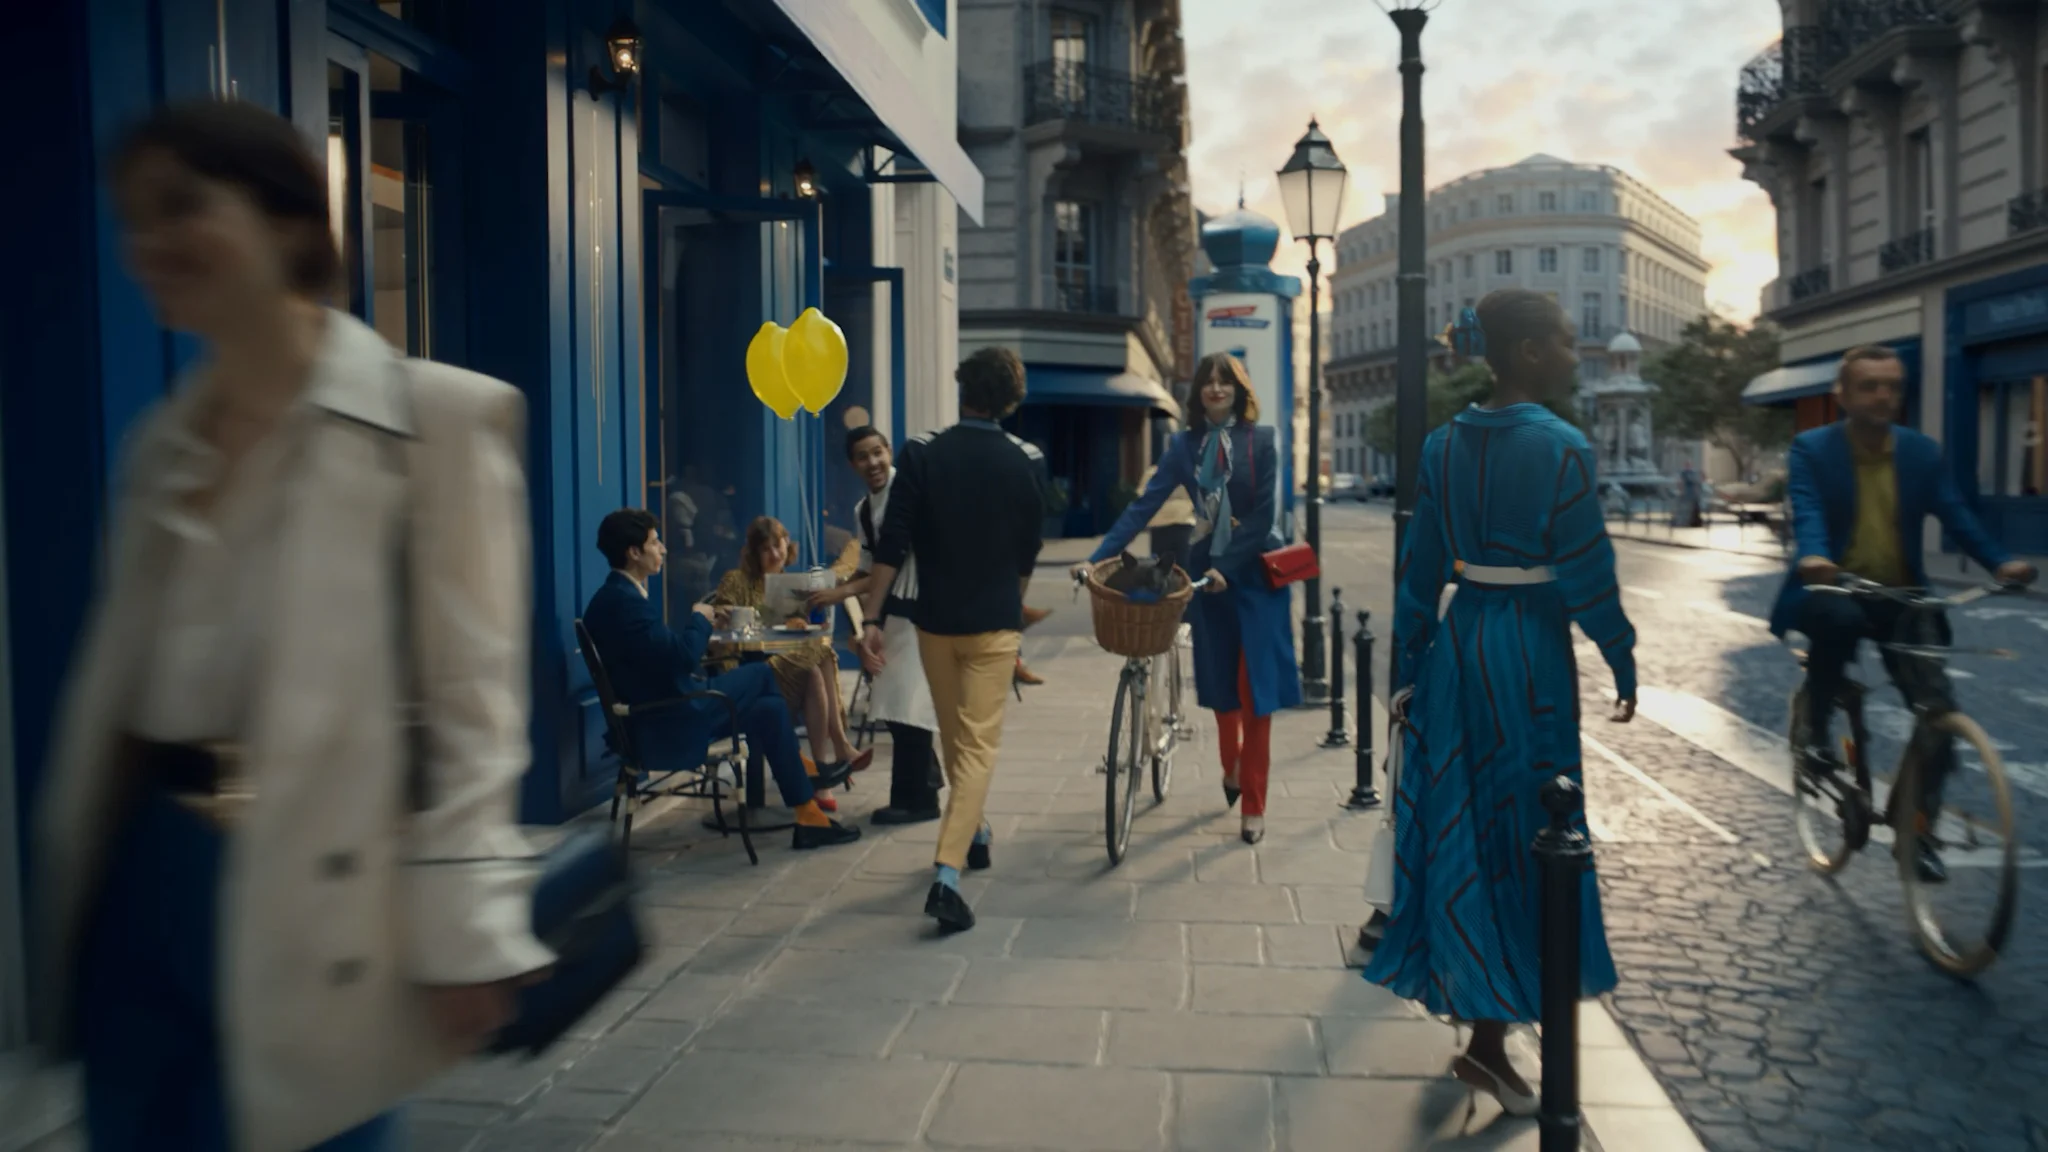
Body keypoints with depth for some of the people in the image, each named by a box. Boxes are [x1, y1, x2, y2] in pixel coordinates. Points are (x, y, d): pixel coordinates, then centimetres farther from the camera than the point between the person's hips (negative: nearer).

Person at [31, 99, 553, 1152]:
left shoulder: (434, 416, -9)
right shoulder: (160, 440, 11)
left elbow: (474, 697, -11)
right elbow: (112, 670, 15)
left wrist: (466, 930, -13)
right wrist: (68, 878, 15)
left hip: (309, 887, -6)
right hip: (144, 869, 6)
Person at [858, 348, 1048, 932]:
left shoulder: (923, 459, -4)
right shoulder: (1026, 463, -4)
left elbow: (892, 548, -10)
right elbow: (1028, 552, 6)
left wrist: (872, 619, -8)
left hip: (935, 620, 2)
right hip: (994, 625, -2)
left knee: (953, 737, 20)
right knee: (978, 745, -2)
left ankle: (971, 834, 39)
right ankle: (946, 872, -15)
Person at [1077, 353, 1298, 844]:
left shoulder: (1262, 440, -4)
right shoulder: (1185, 444, 3)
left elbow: (1264, 513, -11)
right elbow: (1145, 504, -4)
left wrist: (1226, 566, -20)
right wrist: (1097, 557, -13)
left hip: (1256, 575, -3)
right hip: (1208, 573, 3)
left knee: (1255, 690, -4)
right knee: (1219, 683, 12)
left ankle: (1253, 806, 4)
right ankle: (1232, 769, 40)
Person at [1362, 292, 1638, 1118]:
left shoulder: (1444, 444, 4)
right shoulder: (1561, 447, -13)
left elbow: (1419, 569, 6)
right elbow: (1586, 574, -12)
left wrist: (1407, 671, 11)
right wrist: (1625, 666, 0)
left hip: (1457, 642, 6)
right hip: (1528, 649, -6)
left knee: (1458, 828, 15)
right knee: (1518, 834, 4)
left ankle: (1474, 1006, 31)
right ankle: (1487, 1039, 10)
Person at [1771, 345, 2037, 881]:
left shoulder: (1923, 451, 5)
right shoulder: (1812, 449, -5)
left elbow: (1956, 515, -6)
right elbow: (1807, 512, -22)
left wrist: (2000, 562, -24)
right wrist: (1813, 557, -44)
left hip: (1901, 598, 3)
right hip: (1834, 590, -3)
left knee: (1940, 712, -8)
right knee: (1839, 618, -39)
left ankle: (1917, 829, 12)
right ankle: (1815, 726, -12)